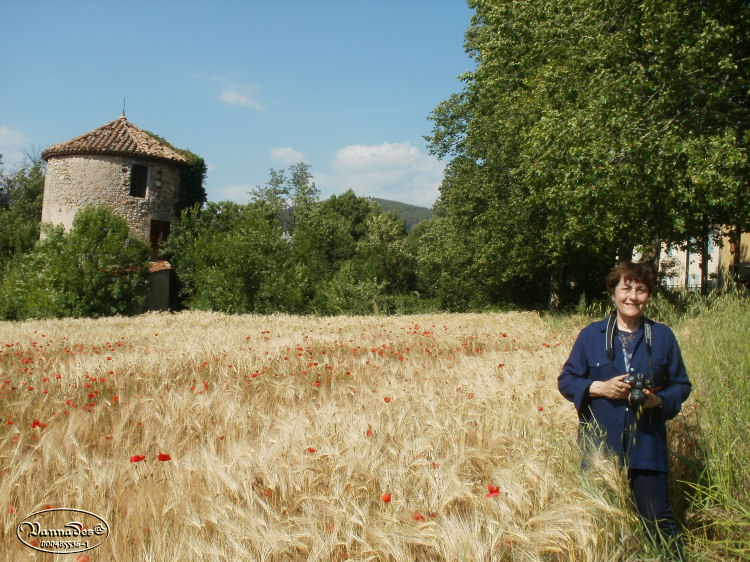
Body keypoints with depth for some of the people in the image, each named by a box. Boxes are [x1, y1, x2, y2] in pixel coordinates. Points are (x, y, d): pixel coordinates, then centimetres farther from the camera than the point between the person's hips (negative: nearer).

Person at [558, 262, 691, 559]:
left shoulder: (662, 336, 3)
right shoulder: (591, 335, 1)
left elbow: (681, 386, 8)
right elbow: (566, 381, 4)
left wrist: (658, 400, -12)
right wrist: (599, 387, -13)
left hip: (647, 446, 0)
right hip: (600, 445, 1)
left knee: (657, 518, 3)